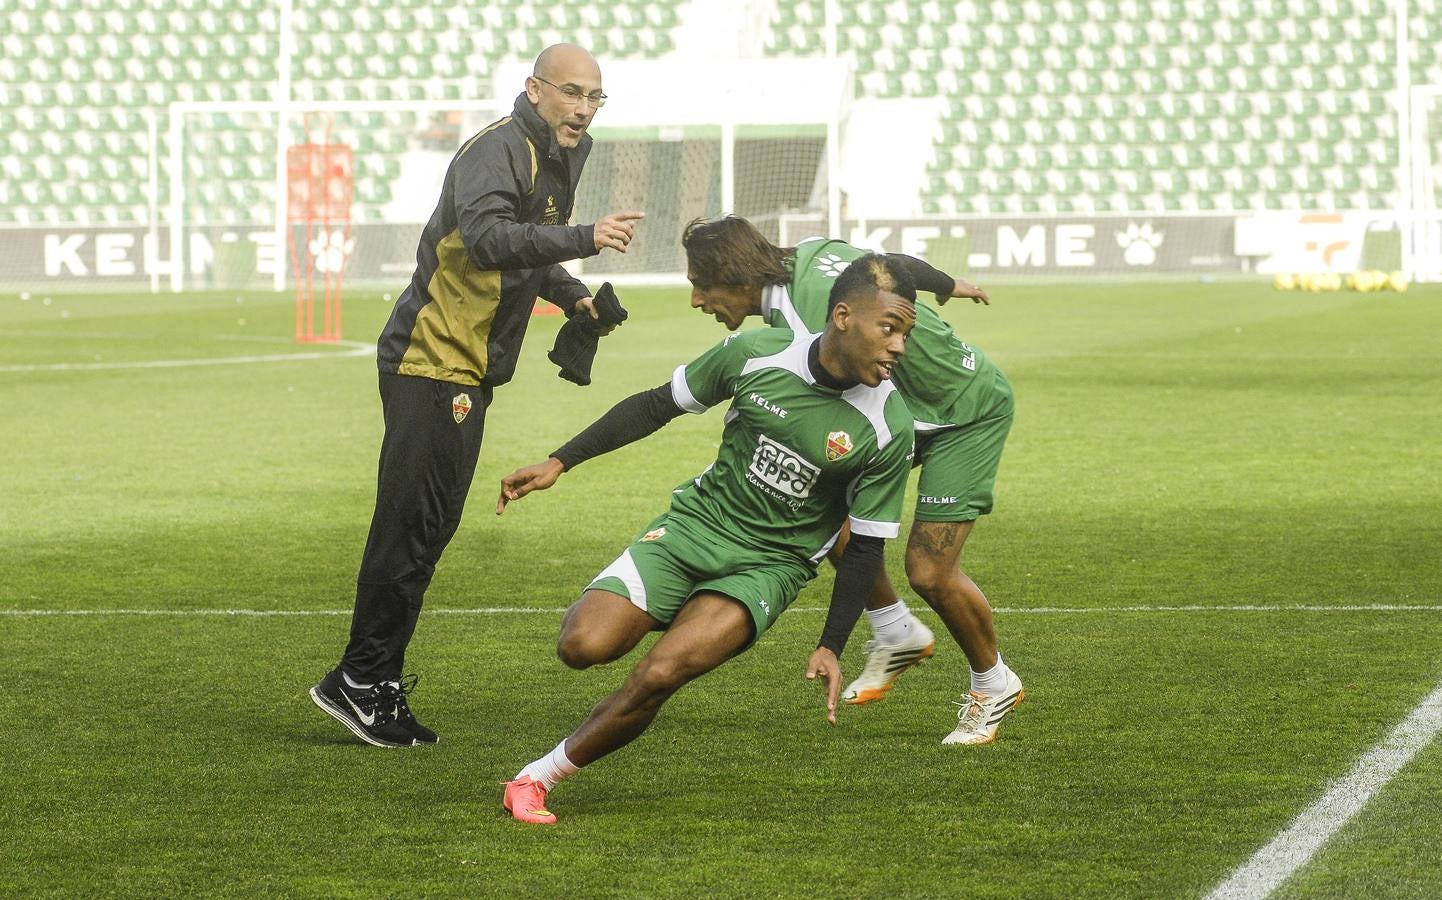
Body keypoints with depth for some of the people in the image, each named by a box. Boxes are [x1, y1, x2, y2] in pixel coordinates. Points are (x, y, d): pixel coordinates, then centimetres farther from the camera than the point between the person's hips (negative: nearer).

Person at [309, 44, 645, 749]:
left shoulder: (560, 157, 14)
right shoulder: (498, 151, -17)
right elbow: (487, 237, -35)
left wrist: (573, 298, 13)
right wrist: (583, 238, -45)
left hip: (468, 370, 10)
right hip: (429, 361, -10)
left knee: (429, 527, 12)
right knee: (411, 524, -10)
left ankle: (374, 686, 18)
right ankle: (360, 681, -5)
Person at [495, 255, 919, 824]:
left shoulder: (889, 429, -13)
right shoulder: (757, 354, -11)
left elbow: (865, 547, -3)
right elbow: (657, 406, 4)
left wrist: (831, 647, -8)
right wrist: (559, 463, 1)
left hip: (770, 565, -1)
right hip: (696, 522, 1)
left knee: (659, 674, -26)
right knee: (583, 646, -21)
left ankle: (541, 776, -7)